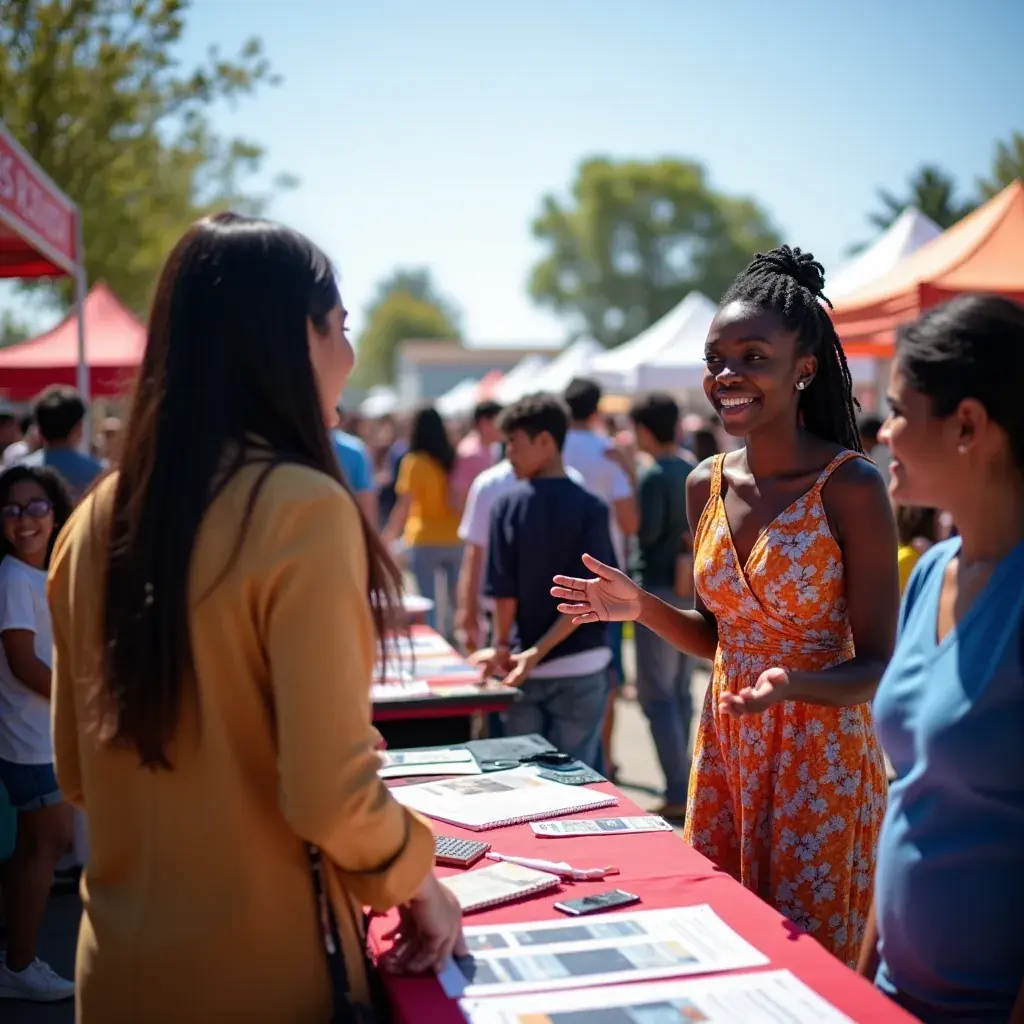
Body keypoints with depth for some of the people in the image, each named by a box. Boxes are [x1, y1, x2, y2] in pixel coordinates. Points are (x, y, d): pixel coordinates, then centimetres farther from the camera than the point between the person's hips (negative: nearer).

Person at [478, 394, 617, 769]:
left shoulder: (507, 506, -6)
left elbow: (503, 593, -6)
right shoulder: (590, 508, -6)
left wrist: (502, 648, 9)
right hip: (582, 667, 0)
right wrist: (537, 652, -11)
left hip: (525, 671, 0)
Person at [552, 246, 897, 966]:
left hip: (821, 759, -5)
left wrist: (791, 684, -30)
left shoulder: (851, 486, -15)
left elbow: (878, 665, -13)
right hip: (724, 746, 6)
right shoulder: (707, 484, 3)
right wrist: (641, 607, -2)